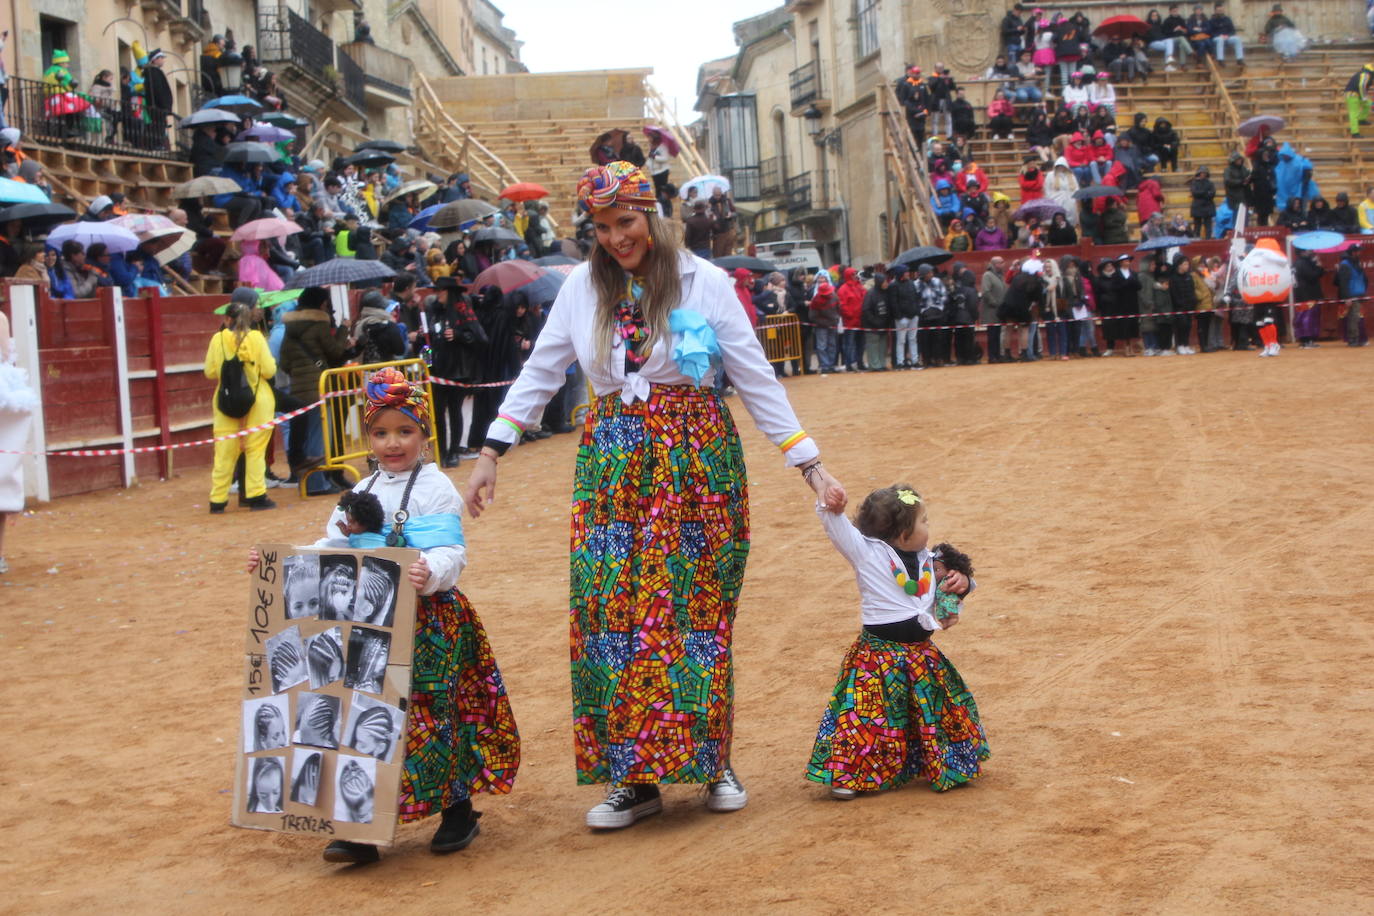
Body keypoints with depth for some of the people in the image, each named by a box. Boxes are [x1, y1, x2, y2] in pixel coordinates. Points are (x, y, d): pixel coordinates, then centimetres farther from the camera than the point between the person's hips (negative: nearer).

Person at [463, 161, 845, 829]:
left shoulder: (703, 283, -3)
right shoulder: (582, 286, 5)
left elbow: (757, 381, -1)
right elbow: (539, 373, 11)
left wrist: (809, 466, -4)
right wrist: (491, 453, 6)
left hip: (695, 456, -2)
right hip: (613, 462, 2)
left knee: (697, 605, -1)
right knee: (612, 611, -2)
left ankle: (712, 761, 15)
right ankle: (635, 777, 6)